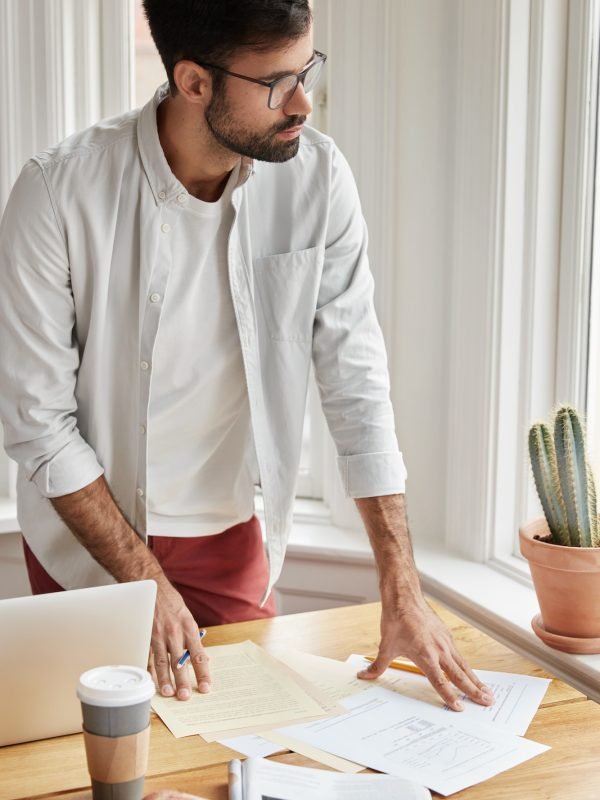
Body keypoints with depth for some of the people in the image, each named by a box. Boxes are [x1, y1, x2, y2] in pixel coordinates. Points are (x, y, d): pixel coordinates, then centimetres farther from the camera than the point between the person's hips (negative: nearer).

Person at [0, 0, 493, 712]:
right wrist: (145, 582, -18)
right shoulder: (59, 192, -22)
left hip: (231, 538, 2)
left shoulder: (316, 177, -14)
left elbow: (357, 385, -12)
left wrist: (403, 596, -15)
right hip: (89, 533, -2)